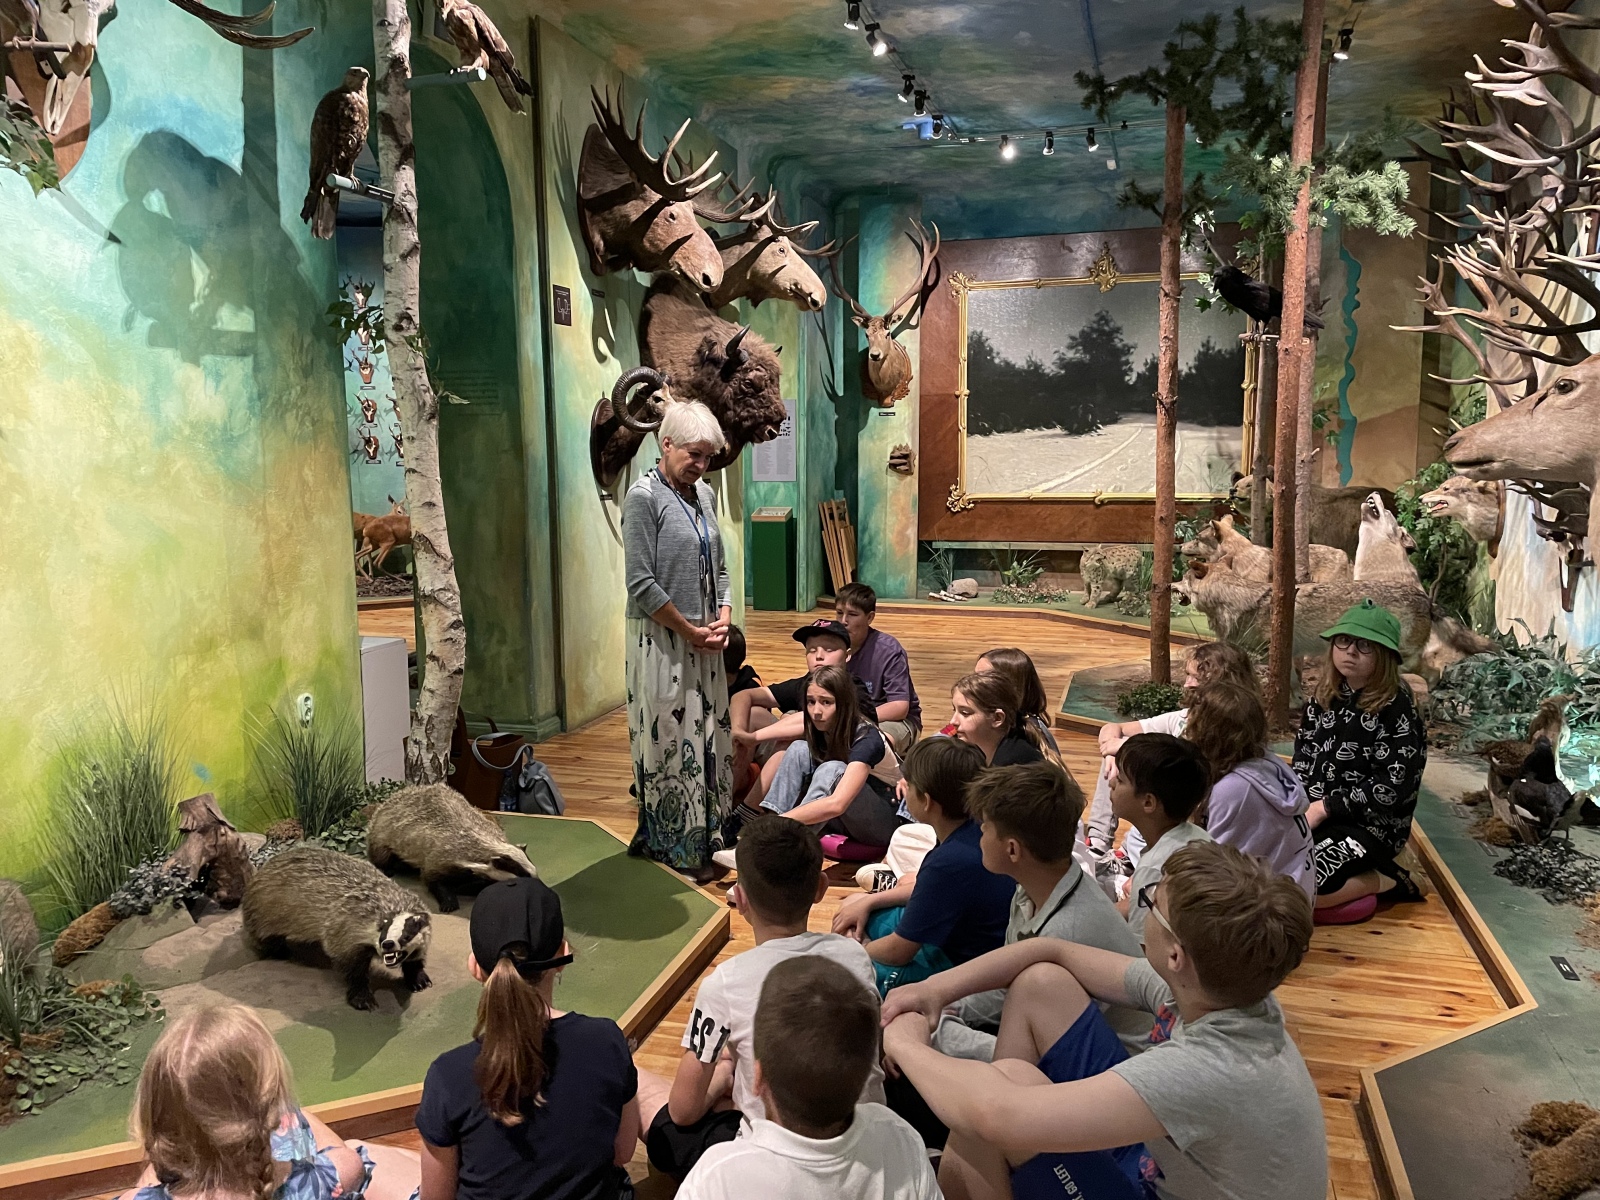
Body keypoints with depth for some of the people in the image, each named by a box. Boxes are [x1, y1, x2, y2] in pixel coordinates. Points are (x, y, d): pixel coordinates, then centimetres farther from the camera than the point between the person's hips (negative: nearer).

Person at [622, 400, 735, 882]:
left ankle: (707, 835, 25)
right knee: (671, 739, 0)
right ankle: (677, 847, 13)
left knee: (710, 736, 12)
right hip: (660, 640, -7)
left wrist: (722, 620, 1)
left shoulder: (704, 494, 11)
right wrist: (691, 631, -12)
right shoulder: (644, 497, -11)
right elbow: (642, 584, -17)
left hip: (704, 640, 7)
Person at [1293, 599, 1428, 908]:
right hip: (1313, 811, 7)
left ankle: (1385, 879, -1)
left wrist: (1325, 807, -18)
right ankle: (1358, 872, 6)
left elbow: (1394, 786, -18)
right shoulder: (1325, 695, 6)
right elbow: (1303, 755, 14)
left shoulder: (1397, 707, -14)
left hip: (1369, 824, -7)